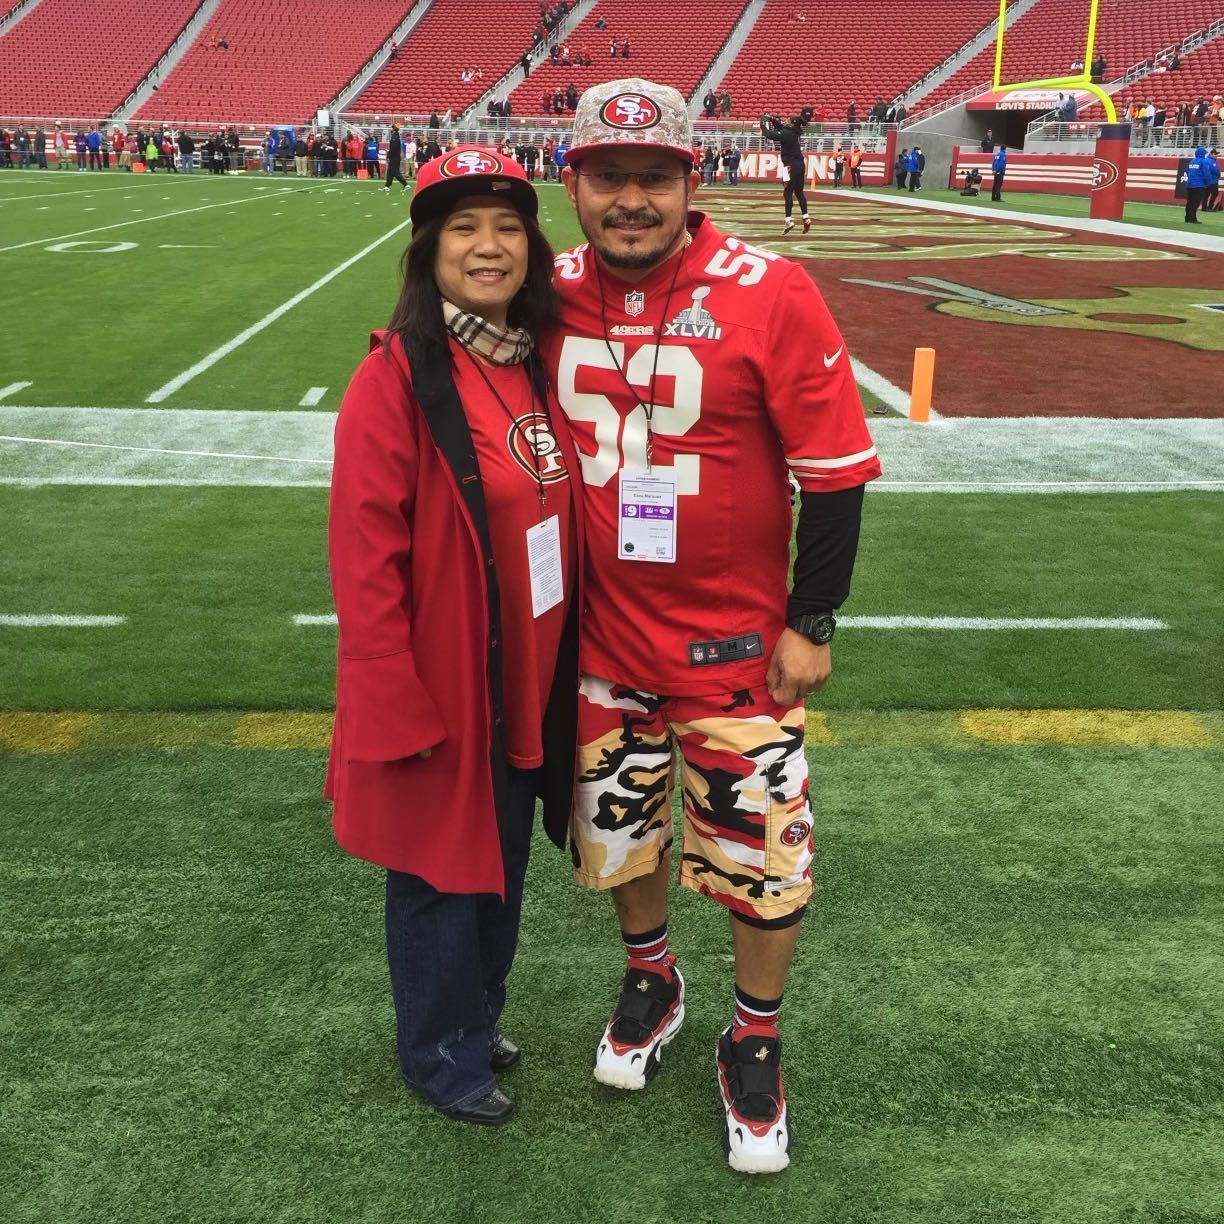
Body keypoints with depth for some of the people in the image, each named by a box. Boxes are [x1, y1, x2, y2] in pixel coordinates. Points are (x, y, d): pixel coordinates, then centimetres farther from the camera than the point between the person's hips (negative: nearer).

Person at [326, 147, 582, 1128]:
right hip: (445, 688, -7)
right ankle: (444, 1057, 35)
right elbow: (365, 556, -18)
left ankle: (480, 1018, 45)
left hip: (530, 680, 7)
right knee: (443, 872, 12)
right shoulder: (397, 376, -17)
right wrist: (397, 707, -18)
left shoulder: (534, 364, 4)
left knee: (504, 861, 22)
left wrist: (567, 664, 9)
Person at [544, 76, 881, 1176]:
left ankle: (755, 1043, 31)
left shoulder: (771, 297, -15)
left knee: (761, 850, 6)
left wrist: (811, 623, -8)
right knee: (616, 825, 18)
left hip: (736, 639, -3)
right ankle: (651, 982, 46)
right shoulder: (554, 295, -1)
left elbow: (836, 472, -10)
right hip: (600, 630, 4)